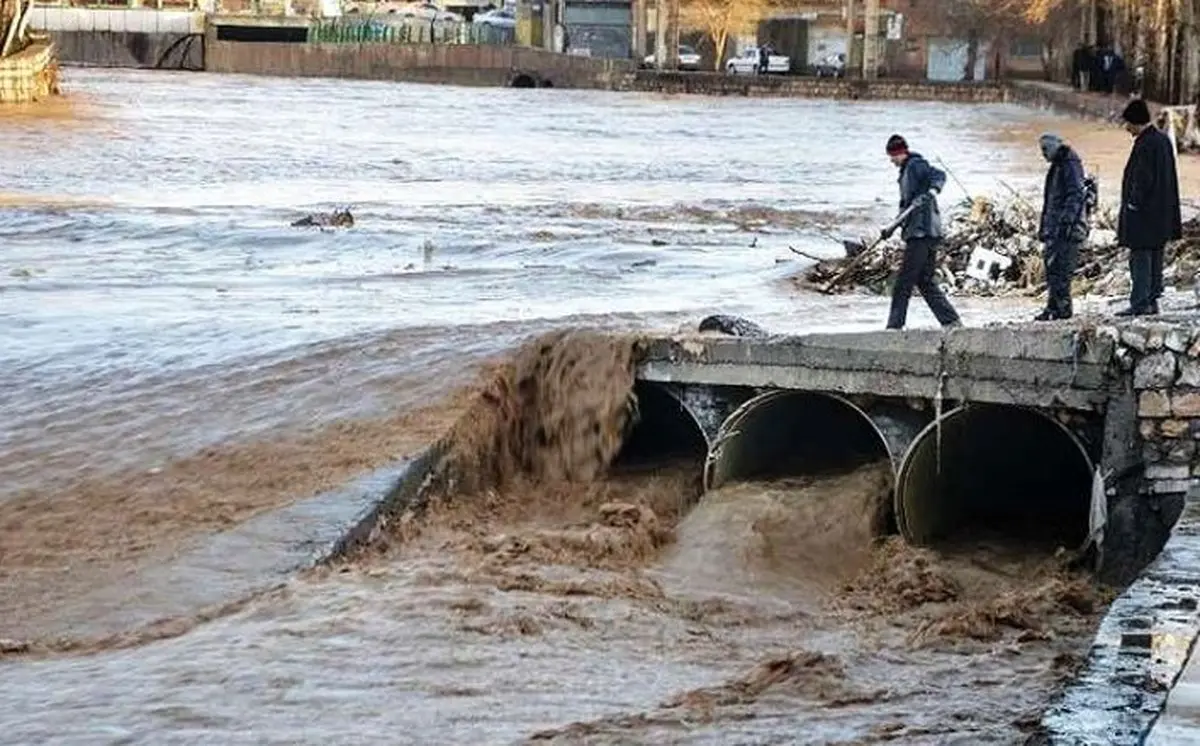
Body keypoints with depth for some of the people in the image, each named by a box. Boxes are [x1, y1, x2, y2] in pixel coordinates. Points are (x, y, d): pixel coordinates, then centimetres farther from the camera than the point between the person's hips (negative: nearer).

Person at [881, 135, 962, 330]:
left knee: (903, 282, -7)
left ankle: (895, 326, -5)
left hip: (922, 233, -10)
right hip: (918, 233, 10)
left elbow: (939, 176, -23)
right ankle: (951, 321, 9)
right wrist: (892, 228, 32)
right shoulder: (906, 171, 23)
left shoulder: (916, 165, -6)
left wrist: (932, 190, -42)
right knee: (925, 282, 10)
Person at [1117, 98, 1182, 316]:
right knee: (1155, 259, 13)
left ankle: (1140, 303, -7)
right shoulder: (1163, 140, 12)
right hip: (1162, 215, 9)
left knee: (1140, 258, -6)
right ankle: (1152, 300, 18)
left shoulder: (1145, 143, -17)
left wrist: (1133, 203, -12)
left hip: (1143, 216, -9)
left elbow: (1143, 178, -21)